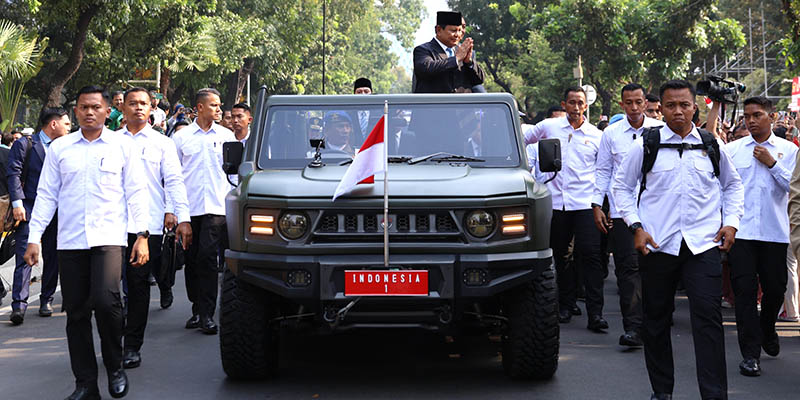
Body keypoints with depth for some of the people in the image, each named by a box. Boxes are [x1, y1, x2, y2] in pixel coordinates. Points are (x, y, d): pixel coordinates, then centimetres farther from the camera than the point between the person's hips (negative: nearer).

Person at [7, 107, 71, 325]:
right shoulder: (25, 145, -1)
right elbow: (13, 174, -6)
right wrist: (17, 203, -15)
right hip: (29, 209, -5)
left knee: (52, 257, 8)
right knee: (25, 256, -11)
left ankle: (46, 299, 21)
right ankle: (19, 305, -14)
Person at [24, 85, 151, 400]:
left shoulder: (123, 146, 5)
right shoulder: (59, 148, 10)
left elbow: (136, 193, 5)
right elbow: (46, 195, 11)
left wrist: (142, 235, -1)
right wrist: (34, 238, 5)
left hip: (108, 238, -3)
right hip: (69, 242, 3)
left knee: (106, 302, -20)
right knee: (76, 312, 4)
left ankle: (115, 368, 3)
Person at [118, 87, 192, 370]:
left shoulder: (162, 143, 11)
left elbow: (174, 182, 6)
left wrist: (182, 218, -4)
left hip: (147, 223, -1)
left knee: (139, 285, -1)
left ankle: (132, 347, 6)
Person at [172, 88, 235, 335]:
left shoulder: (226, 136, 8)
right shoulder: (181, 137, 6)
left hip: (216, 206, -1)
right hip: (189, 207, 1)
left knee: (207, 257, -10)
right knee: (192, 259, 6)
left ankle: (207, 314, -8)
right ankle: (197, 309, 18)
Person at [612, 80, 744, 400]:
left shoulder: (712, 146, 8)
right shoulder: (645, 146, 3)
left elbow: (733, 184, 23)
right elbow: (622, 186, 10)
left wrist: (731, 221, 9)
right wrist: (636, 226, -1)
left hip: (703, 244, 0)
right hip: (657, 244, 0)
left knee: (708, 317, -9)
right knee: (656, 319, 7)